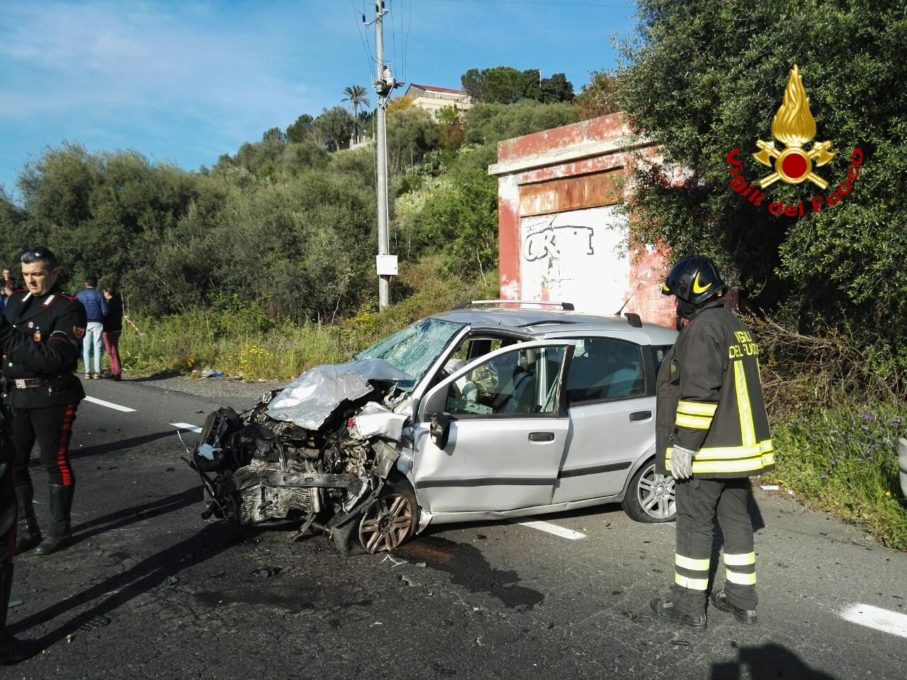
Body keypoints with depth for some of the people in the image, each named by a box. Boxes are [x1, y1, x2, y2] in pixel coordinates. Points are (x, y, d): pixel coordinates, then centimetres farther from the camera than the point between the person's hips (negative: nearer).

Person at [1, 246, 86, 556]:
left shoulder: (68, 308, -10)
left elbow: (55, 358, -22)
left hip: (51, 398, -6)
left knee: (55, 463, 4)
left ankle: (59, 530, 18)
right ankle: (26, 529, 22)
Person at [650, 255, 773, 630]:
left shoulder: (703, 329, -18)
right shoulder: (736, 327, 14)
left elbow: (700, 393, -25)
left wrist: (684, 445, -21)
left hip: (706, 452, -9)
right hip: (739, 446, 9)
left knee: (694, 525, 1)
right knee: (735, 519, 16)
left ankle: (688, 604, 11)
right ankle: (741, 598, 27)